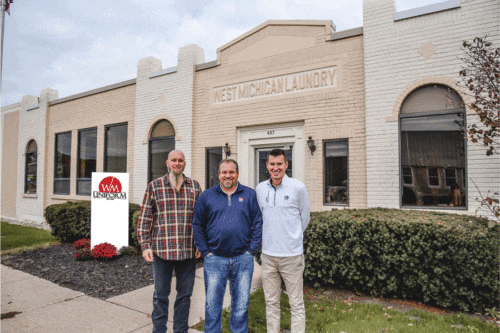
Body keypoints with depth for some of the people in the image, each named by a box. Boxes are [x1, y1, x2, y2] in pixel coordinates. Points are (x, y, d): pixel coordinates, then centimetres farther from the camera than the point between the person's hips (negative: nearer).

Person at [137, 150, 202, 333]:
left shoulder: (195, 186, 8)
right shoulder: (155, 186, 2)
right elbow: (145, 217, 1)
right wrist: (145, 246, -5)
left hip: (188, 251, 2)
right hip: (162, 250, -2)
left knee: (185, 294, 14)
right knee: (161, 295, 11)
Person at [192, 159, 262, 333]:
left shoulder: (249, 195, 4)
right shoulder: (207, 196, 4)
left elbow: (258, 224, 4)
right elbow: (197, 226, 6)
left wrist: (251, 250, -2)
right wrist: (206, 252, -1)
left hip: (243, 259, 0)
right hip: (215, 259, 0)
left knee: (241, 305, 12)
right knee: (212, 305, 9)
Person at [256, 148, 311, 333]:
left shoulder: (298, 187, -6)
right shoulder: (260, 189, 5)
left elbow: (305, 217, 6)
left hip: (292, 254, -3)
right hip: (268, 254, 4)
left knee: (296, 303, 6)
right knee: (271, 302, 15)